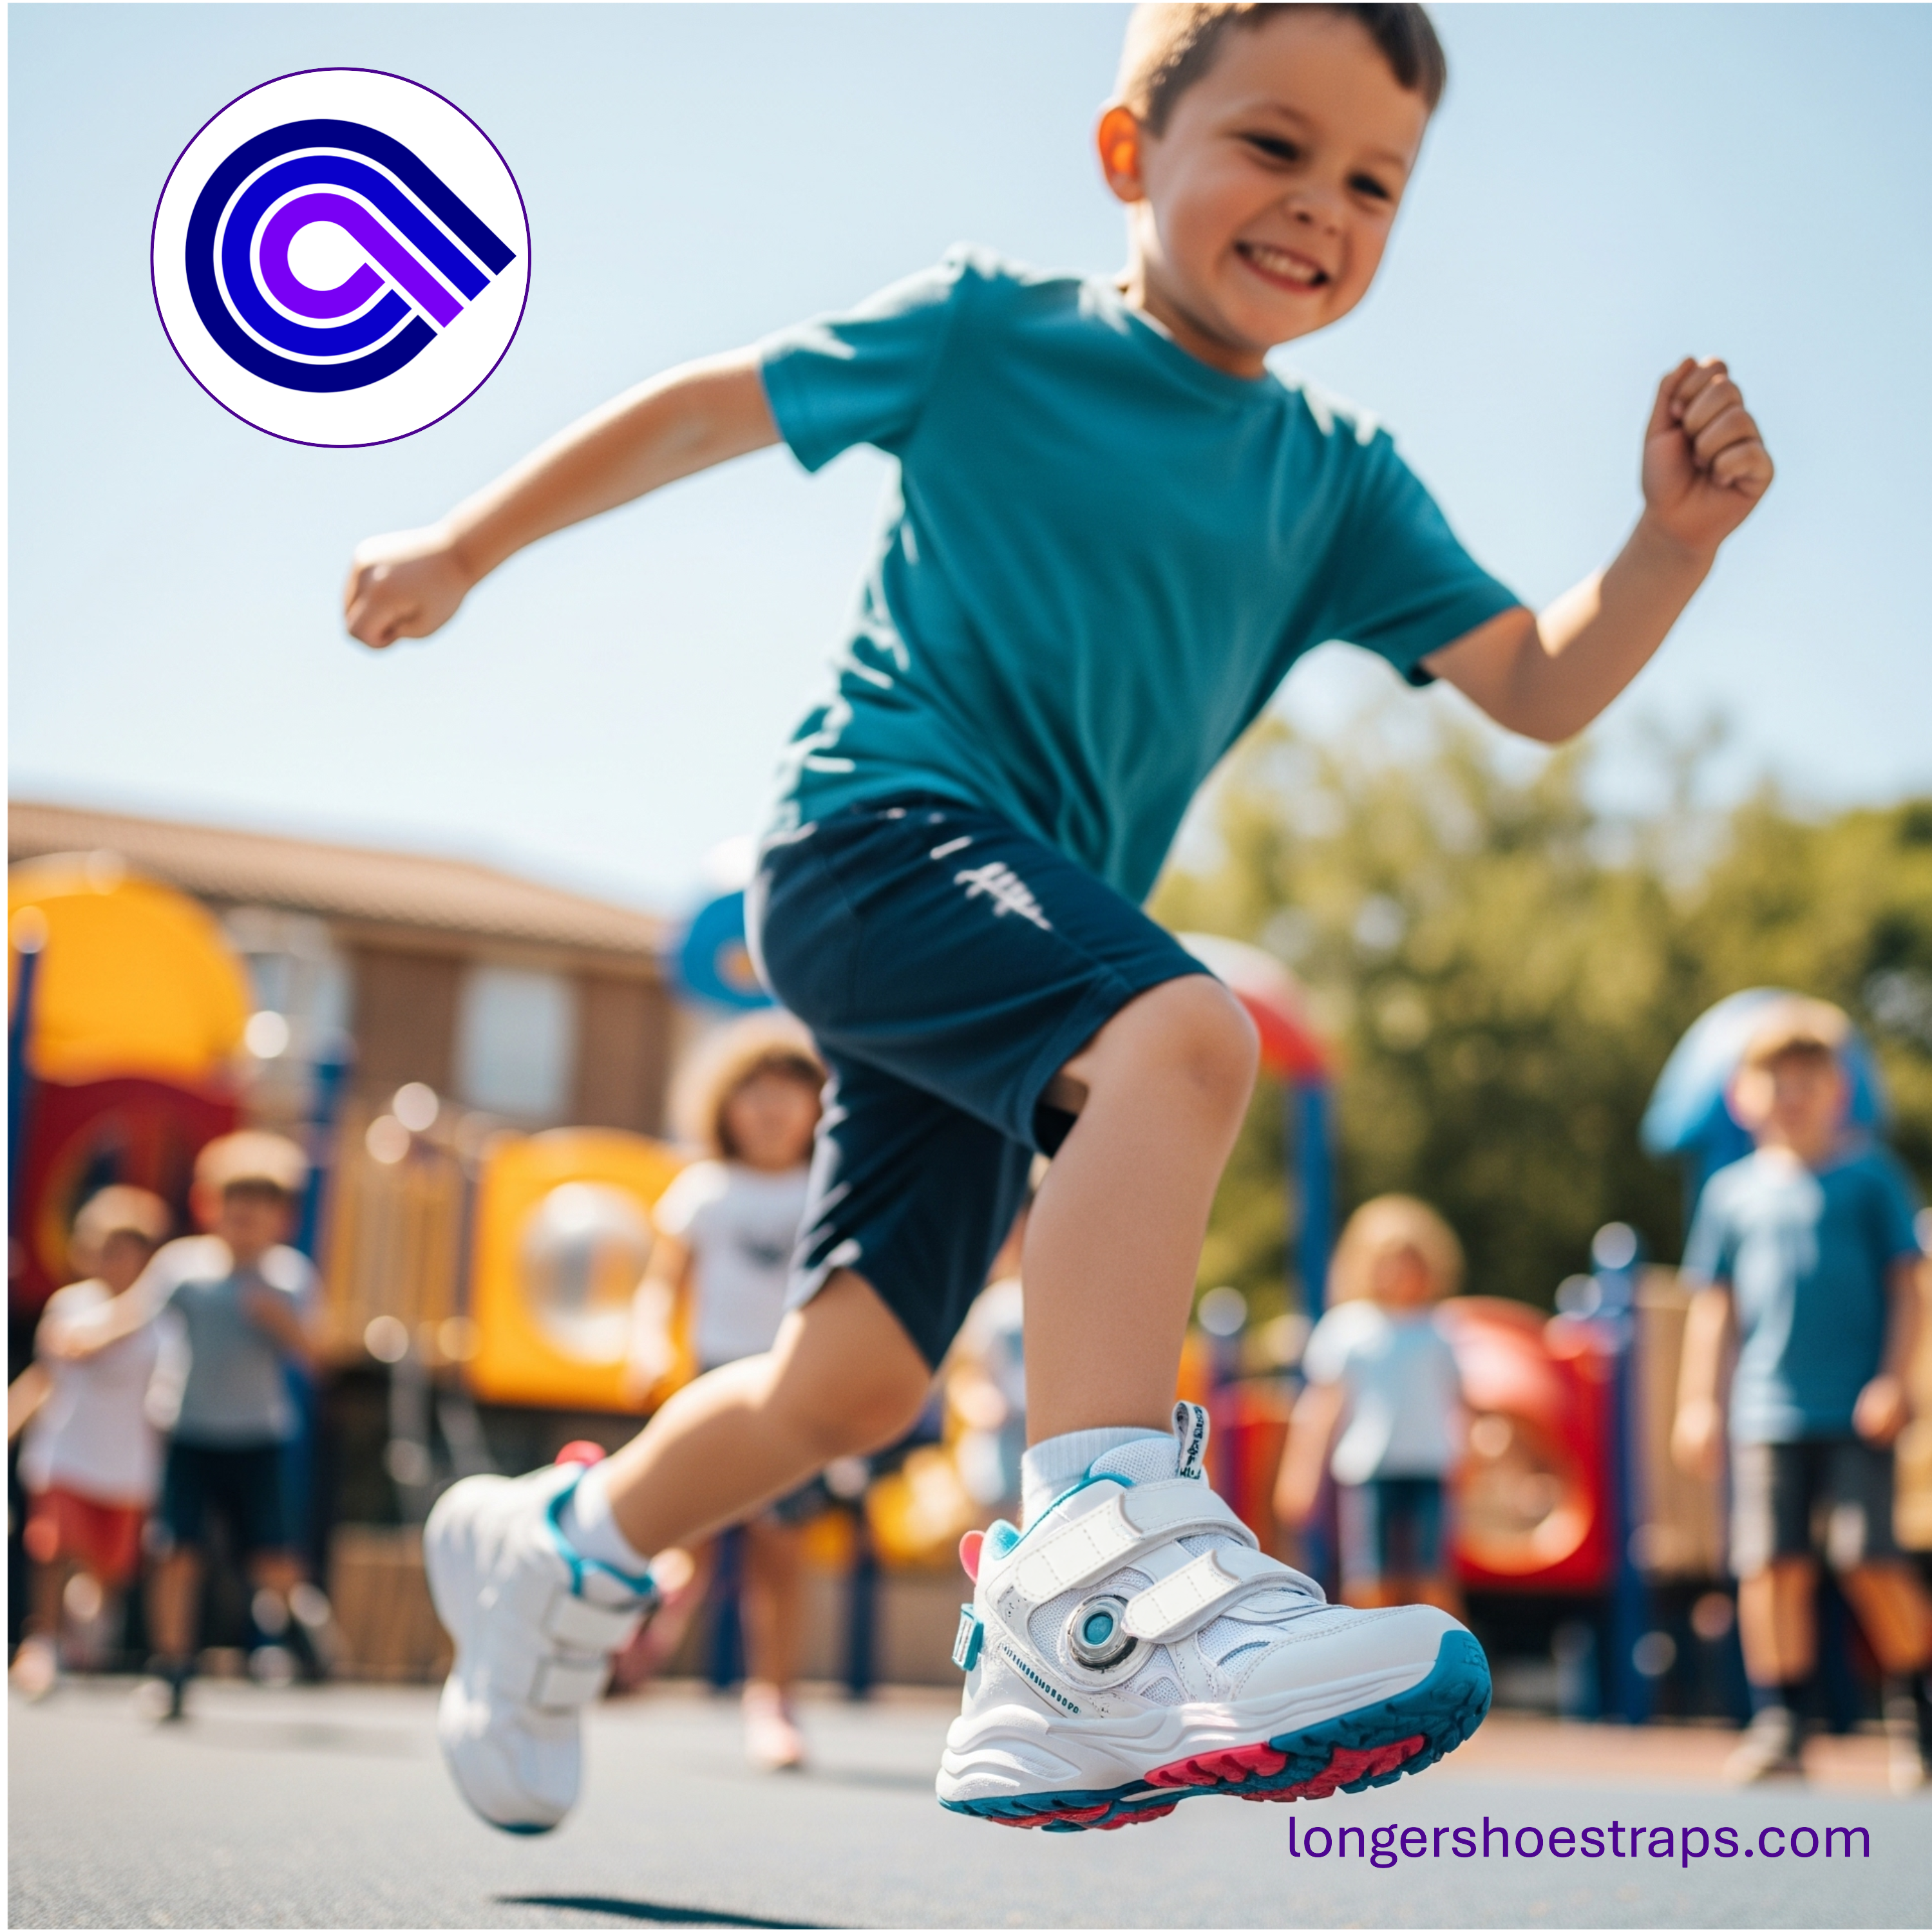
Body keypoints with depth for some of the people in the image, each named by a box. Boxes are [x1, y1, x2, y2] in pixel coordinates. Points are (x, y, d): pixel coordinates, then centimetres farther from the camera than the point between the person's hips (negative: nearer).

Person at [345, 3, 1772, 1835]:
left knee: (851, 1381, 7)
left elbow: (1540, 686, 5)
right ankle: (1097, 1575, -42)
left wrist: (1674, 540, -12)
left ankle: (556, 1547, 33)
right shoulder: (985, 332, 0)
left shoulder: (1337, 483, 10)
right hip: (872, 826, -6)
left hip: (1031, 918, 6)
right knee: (1182, 1029, -34)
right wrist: (466, 547, 13)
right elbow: (705, 410, 9)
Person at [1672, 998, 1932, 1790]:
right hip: (1766, 1411, 2)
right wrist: (1697, 1401, 10)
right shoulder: (1733, 1190, 12)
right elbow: (1711, 1302, 14)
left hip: (1857, 1411, -2)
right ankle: (1779, 1726, 8)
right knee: (1771, 1566, -2)